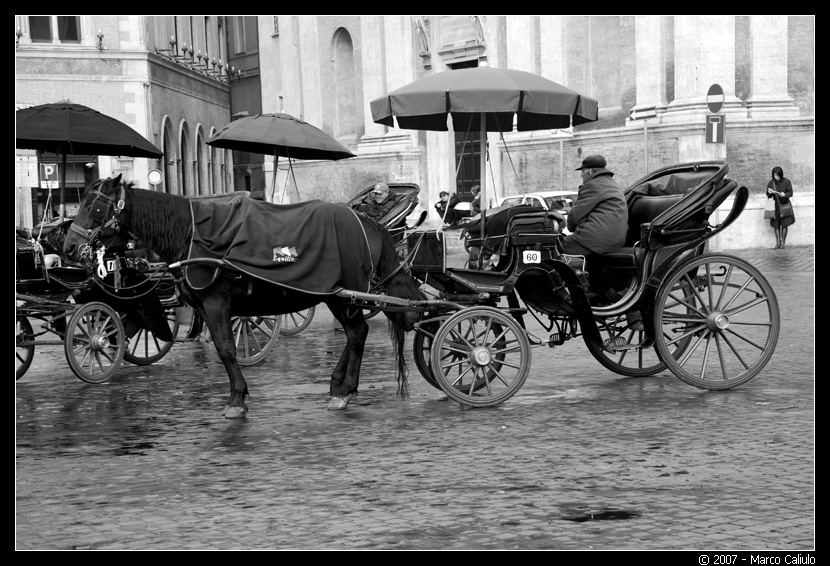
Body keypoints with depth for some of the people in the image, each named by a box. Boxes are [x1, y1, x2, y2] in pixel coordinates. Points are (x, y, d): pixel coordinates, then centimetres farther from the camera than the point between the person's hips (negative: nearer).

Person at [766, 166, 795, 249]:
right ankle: (777, 242, 12)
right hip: (775, 206, 2)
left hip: (784, 205, -1)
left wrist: (784, 195, -27)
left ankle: (783, 241, 9)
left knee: (784, 224, -3)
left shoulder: (786, 182, -8)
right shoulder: (770, 183, -3)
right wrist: (769, 193, -19)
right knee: (776, 225, 2)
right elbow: (768, 196, 4)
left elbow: (790, 193, -6)